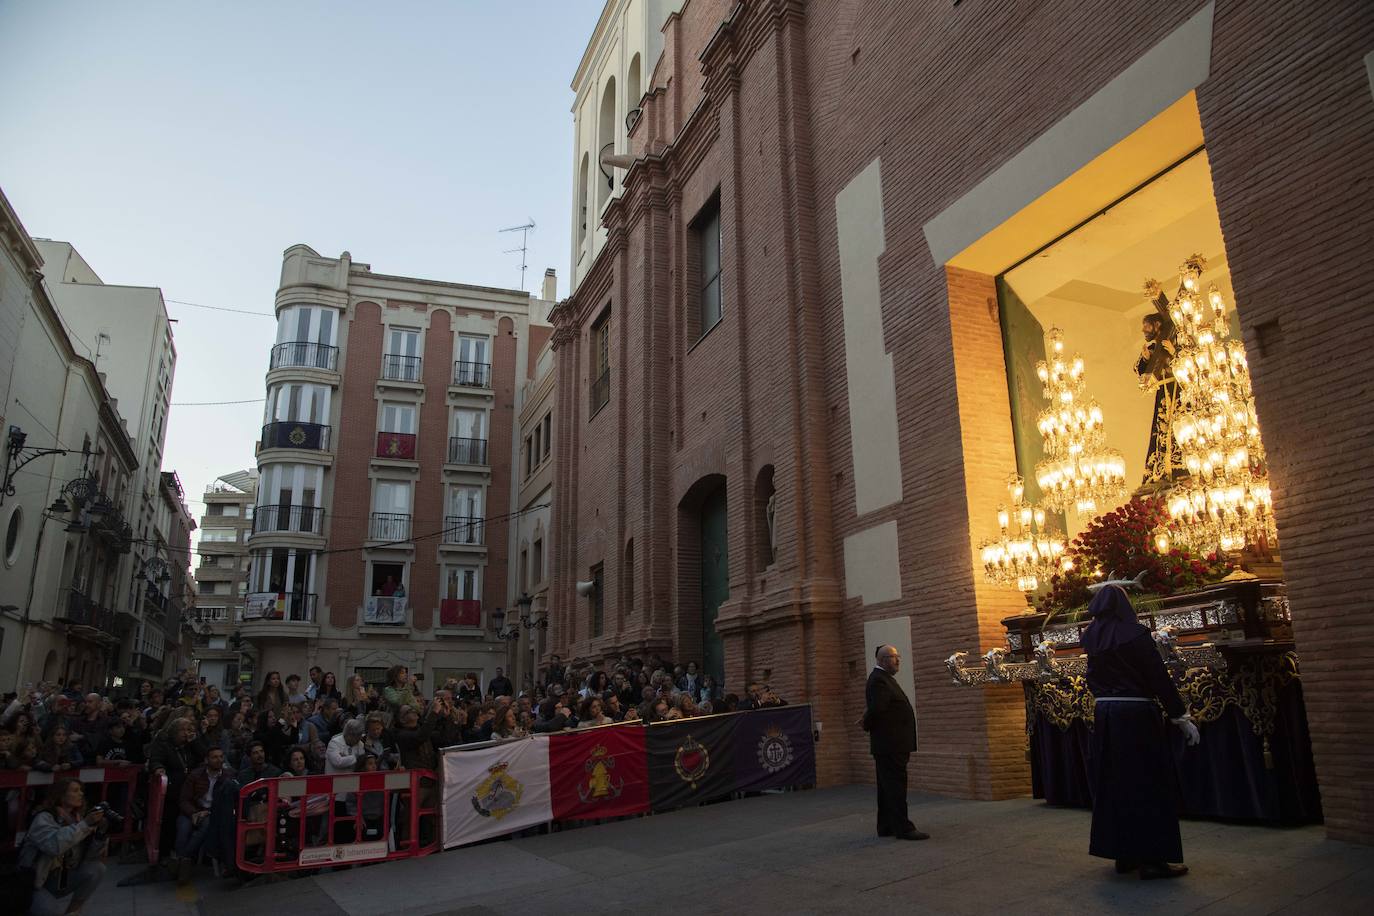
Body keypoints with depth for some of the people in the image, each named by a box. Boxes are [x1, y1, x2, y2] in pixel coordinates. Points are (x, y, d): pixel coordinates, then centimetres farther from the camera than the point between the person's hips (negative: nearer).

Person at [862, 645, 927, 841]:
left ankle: (886, 827, 21)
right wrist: (867, 726, -8)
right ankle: (902, 828, -2)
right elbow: (875, 709, -25)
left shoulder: (885, 678, 18)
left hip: (894, 745, 10)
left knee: (888, 787, 14)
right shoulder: (878, 680, -17)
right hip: (888, 745, -10)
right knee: (895, 787, -6)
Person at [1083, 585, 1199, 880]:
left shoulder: (1091, 638, 3)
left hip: (1104, 714, 6)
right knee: (1147, 783, 2)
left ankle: (1123, 854, 20)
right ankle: (1152, 858, 5)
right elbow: (1159, 677, -13)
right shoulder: (1135, 634, -13)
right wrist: (1181, 717, -8)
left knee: (1114, 783, 13)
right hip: (1137, 714, -6)